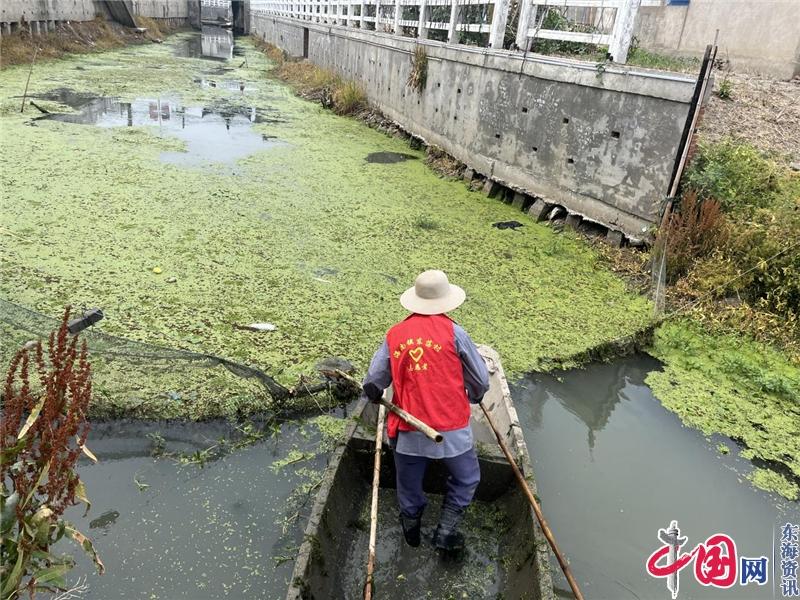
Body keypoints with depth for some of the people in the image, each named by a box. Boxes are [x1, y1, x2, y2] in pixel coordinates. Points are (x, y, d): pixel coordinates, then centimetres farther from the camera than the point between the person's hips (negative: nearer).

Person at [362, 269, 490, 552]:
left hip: (408, 430, 3)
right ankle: (446, 530, 19)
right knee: (466, 478, 22)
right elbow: (481, 380, 0)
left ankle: (411, 528, 42)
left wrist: (377, 396, 25)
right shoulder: (453, 332, -8)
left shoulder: (394, 335, -1)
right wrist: (474, 397, 23)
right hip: (451, 428, -2)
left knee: (409, 484, 23)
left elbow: (372, 384, 1)